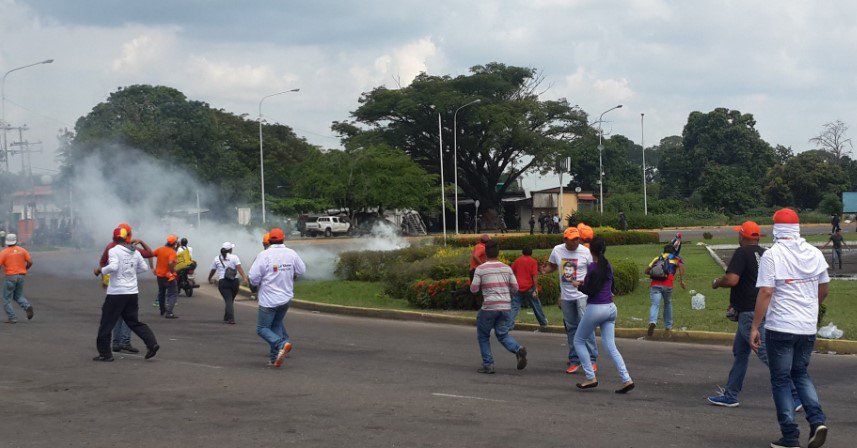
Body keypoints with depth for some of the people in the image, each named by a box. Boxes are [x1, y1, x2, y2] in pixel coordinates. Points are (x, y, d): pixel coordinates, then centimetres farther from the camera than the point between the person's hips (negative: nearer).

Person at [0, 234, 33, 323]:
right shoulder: (22, 250, 5)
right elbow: (30, 262, 2)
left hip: (10, 276, -4)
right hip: (21, 276, 4)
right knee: (18, 296, 20)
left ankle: (12, 318, -4)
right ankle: (27, 307, -8)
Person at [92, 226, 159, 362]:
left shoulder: (114, 250, -10)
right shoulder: (135, 252, 10)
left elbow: (113, 267, -24)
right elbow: (144, 267, 15)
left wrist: (100, 270, -9)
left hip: (116, 292, -6)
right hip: (133, 292, 6)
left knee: (106, 323, 4)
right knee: (134, 321, 15)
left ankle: (105, 353, 7)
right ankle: (152, 343, 0)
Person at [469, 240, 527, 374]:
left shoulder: (480, 269, -3)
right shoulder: (507, 268, 7)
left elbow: (474, 289, -4)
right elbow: (515, 288, 7)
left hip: (489, 307, -4)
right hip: (506, 307, 4)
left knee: (483, 336, 14)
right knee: (503, 334, 14)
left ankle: (488, 364, 10)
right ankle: (518, 349, -13)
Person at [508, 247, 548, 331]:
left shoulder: (517, 261, 10)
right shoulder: (533, 262, 1)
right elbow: (535, 275, -9)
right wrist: (536, 288, -9)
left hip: (518, 288, 1)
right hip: (529, 288, -1)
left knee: (514, 307, 0)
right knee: (536, 305, 15)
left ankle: (509, 325, -13)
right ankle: (543, 323, 28)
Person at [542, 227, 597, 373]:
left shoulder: (585, 252, -7)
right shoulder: (557, 250, 2)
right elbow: (552, 266, 18)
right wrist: (546, 270, -3)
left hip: (582, 294, -4)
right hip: (566, 296, 4)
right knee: (571, 328, 10)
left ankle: (592, 360, -8)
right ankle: (574, 360, 19)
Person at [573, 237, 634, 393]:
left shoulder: (593, 267, -14)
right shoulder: (608, 266, 10)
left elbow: (591, 291, -18)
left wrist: (579, 285, 1)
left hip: (596, 308, -7)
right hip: (611, 308, 7)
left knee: (579, 341, 11)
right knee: (610, 346, 7)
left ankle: (591, 378, 6)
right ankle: (626, 379, -6)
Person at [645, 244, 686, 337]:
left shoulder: (657, 259, 25)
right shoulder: (675, 259, 19)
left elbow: (647, 271, 18)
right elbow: (681, 266, -4)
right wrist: (681, 280, -8)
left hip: (655, 285, 1)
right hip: (667, 285, -1)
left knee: (655, 305, -10)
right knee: (668, 304, 21)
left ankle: (652, 322, -36)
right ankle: (668, 327, 27)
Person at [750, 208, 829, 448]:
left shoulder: (772, 255, -11)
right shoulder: (815, 253, 5)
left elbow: (766, 292, -16)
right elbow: (824, 289, 13)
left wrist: (755, 327, -12)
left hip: (780, 327, -5)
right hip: (808, 328, 5)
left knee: (781, 379, 6)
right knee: (800, 373, 21)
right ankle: (817, 419, 1)